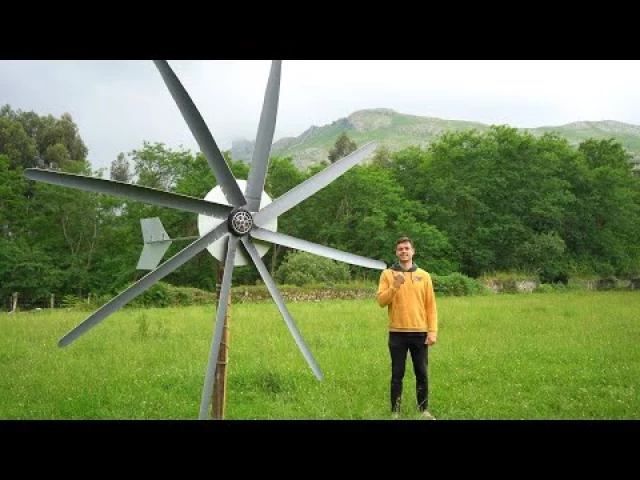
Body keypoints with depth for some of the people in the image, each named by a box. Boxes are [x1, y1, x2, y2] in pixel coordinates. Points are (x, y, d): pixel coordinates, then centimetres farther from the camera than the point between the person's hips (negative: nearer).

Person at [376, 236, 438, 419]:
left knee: (422, 374, 6)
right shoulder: (387, 274, 3)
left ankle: (424, 410, 18)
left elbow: (431, 306, 5)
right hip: (397, 333, -1)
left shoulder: (424, 276, 6)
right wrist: (395, 286, -19)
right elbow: (381, 301, -5)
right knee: (397, 375, 4)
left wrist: (433, 331, -1)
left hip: (420, 333, 1)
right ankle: (395, 412, 11)